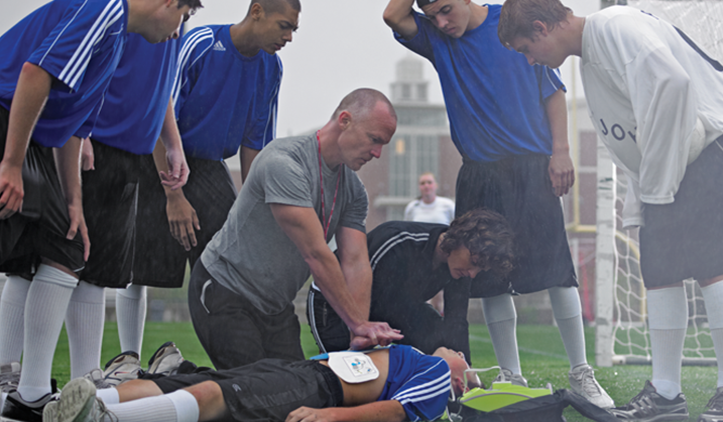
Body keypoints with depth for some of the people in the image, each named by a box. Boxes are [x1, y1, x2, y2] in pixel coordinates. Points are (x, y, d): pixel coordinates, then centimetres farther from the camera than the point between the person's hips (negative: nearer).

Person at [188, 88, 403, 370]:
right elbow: (316, 255, -28)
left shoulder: (353, 191, 1)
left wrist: (362, 334, -20)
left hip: (276, 305, 8)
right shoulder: (284, 163, -26)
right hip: (225, 292, -8)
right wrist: (357, 323, -26)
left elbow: (355, 262, -7)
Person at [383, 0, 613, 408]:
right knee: (491, 279, 2)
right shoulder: (437, 40, 8)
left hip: (531, 168, -3)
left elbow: (554, 91, 3)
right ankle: (512, 379, 9)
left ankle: (581, 373, 3)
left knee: (557, 270, -5)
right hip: (479, 176, 3)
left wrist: (561, 152, -3)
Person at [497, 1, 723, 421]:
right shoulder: (591, 56, 18)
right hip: (661, 175, 11)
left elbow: (669, 82, -29)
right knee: (660, 274, 8)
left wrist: (658, 181, -21)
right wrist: (643, 199, 11)